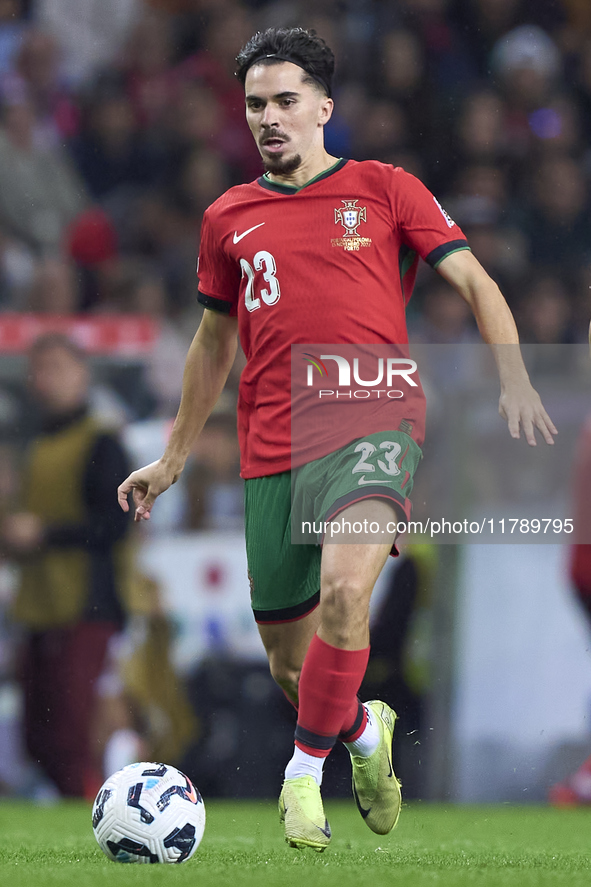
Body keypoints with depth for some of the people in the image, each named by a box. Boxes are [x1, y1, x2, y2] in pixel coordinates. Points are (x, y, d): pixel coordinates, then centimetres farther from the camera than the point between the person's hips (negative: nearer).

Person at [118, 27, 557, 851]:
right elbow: (215, 341, 27)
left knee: (344, 587, -31)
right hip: (272, 452, 4)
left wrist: (514, 381, -11)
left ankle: (306, 771, -14)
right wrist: (173, 459, 30)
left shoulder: (384, 189, 6)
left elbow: (475, 283, 5)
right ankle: (365, 730, 39)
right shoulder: (228, 218, 15)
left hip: (372, 423, -4)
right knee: (289, 661, 5)